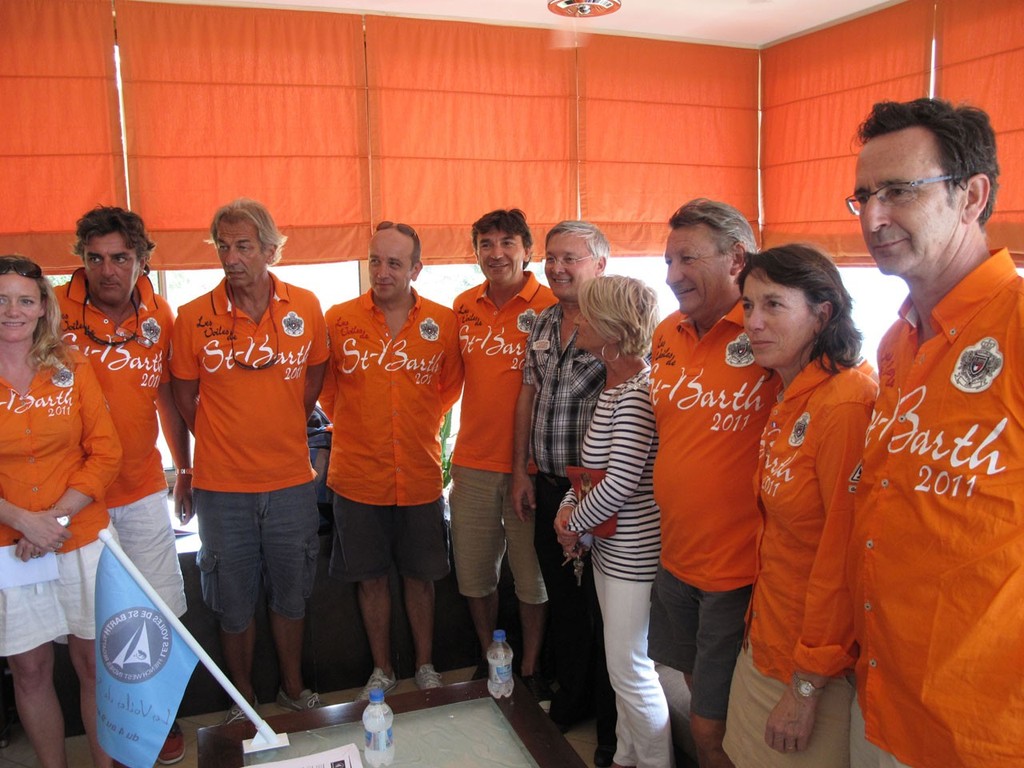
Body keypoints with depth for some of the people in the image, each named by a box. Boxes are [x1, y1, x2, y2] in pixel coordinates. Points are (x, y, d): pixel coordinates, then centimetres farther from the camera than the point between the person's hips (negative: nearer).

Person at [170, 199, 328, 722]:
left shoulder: (305, 307, -4)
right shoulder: (194, 317, -8)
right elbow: (185, 395, 4)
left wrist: (284, 433, 8)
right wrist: (225, 443, 4)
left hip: (291, 482, 1)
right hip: (221, 487, -1)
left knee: (290, 594, 17)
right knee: (234, 604, 12)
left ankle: (293, 688, 37)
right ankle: (244, 701, 33)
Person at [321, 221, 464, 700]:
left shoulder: (443, 322, -3)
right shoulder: (338, 319, -5)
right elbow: (325, 388, 8)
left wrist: (424, 423, 6)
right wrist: (351, 426, 6)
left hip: (420, 475, 0)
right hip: (358, 475, 0)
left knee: (420, 575, 13)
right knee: (371, 576, 12)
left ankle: (425, 666, 32)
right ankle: (382, 670, 31)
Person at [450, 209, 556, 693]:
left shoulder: (550, 307, -9)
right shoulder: (464, 307, 6)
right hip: (472, 462, 5)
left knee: (532, 577, 10)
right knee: (474, 574, 15)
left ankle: (529, 668, 30)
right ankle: (488, 660, 36)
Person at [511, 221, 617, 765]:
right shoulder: (542, 324, 10)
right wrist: (521, 471, 13)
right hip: (549, 488, 7)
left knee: (603, 613, 6)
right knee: (562, 602, 20)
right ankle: (569, 704, 40)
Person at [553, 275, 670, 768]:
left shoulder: (637, 391, -21)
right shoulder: (612, 384, 8)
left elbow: (621, 482, -25)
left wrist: (576, 521, -10)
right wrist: (569, 507, 3)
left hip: (633, 551, -10)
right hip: (608, 544, 10)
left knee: (631, 671, 4)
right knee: (621, 666, 21)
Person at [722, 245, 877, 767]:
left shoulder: (846, 403, -22)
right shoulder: (788, 405, 6)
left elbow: (845, 558, -21)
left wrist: (808, 685, -16)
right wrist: (760, 626, 12)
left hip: (817, 668, -8)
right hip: (764, 646, 8)